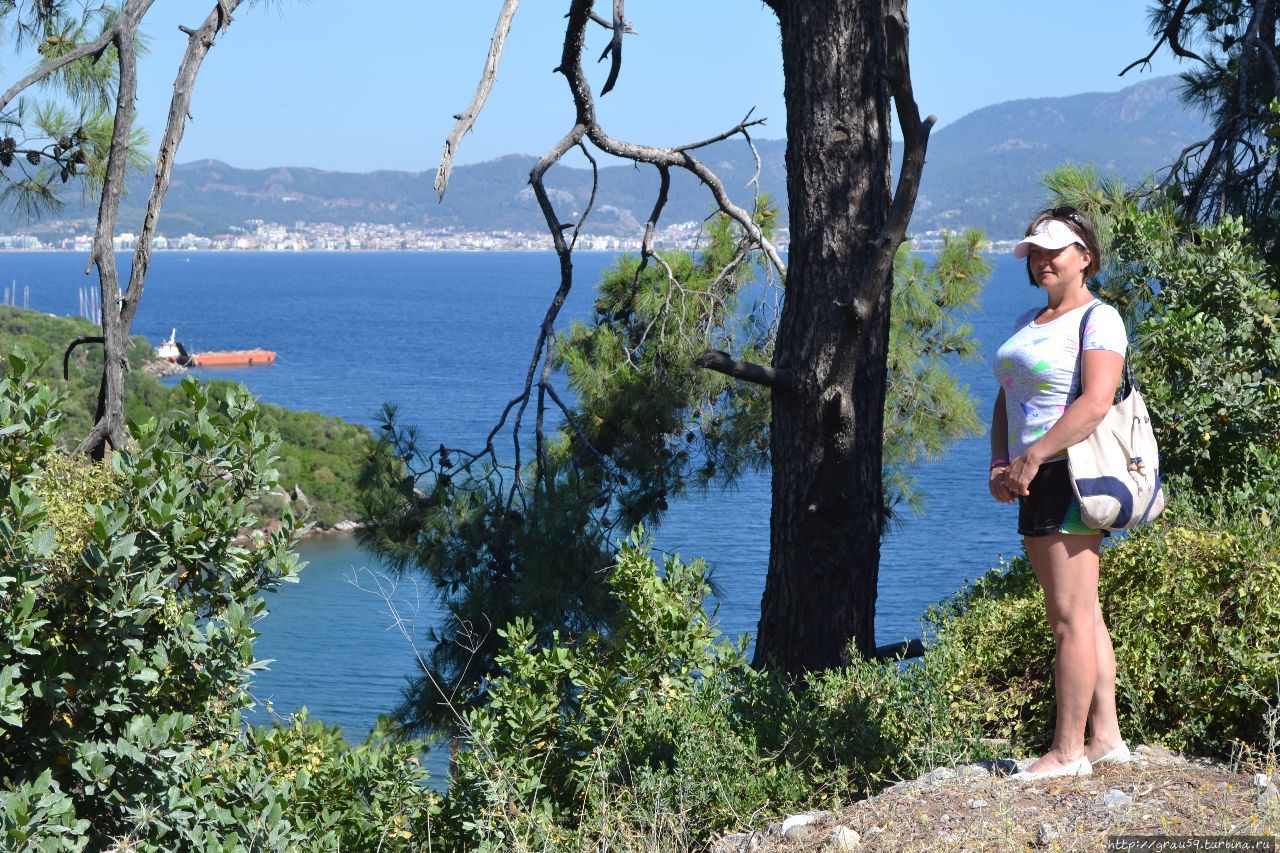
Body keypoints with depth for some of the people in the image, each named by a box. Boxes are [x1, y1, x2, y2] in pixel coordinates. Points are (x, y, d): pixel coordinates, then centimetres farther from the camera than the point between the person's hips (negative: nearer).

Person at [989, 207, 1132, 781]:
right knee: (1081, 617, 12)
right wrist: (1000, 464, 3)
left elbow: (1093, 404, -20)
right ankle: (1105, 737, 18)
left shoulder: (1098, 319, -8)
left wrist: (1031, 460, -21)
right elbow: (1006, 401, 19)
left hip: (1073, 475, -9)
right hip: (1037, 482, 9)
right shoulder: (1028, 323, 19)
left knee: (1072, 618, -6)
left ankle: (1068, 751, -2)